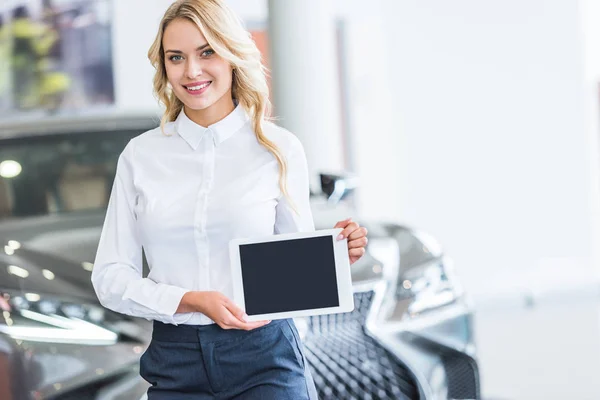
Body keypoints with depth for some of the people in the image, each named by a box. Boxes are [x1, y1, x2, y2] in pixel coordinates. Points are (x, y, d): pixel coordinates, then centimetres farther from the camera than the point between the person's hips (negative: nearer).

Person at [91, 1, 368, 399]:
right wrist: (191, 301, -14)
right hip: (176, 365, 2)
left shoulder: (280, 149, 0)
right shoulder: (141, 155, 2)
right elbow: (110, 276, 1)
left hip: (264, 360, -1)